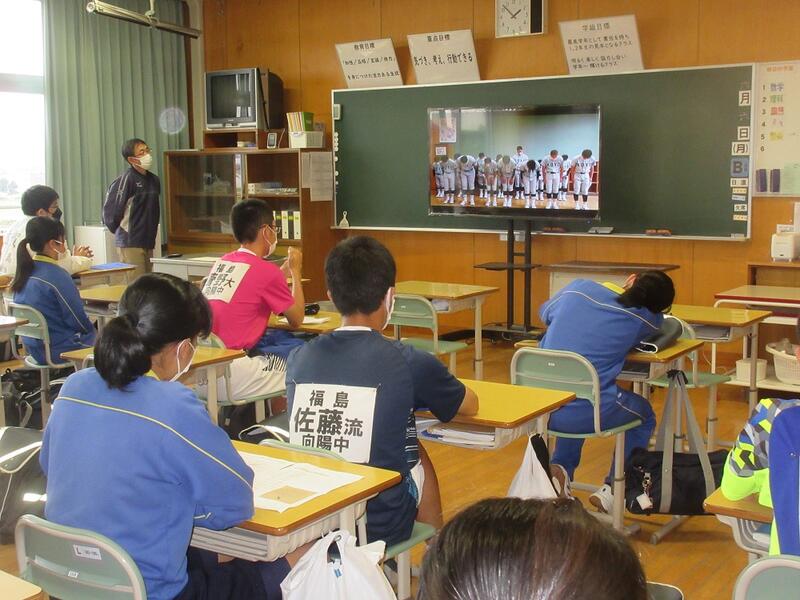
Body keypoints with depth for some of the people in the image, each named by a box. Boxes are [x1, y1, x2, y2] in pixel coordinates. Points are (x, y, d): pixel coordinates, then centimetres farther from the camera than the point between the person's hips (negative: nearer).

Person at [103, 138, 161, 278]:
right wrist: (118, 230, -1)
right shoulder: (126, 179, -13)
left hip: (148, 242, 7)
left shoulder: (154, 180, 10)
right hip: (130, 243, -7)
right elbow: (111, 207, -13)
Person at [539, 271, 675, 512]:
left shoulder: (578, 288, 3)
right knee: (644, 415, 27)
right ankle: (612, 490, 25)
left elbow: (544, 312, 23)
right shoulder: (641, 318, -3)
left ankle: (560, 466, 20)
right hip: (587, 414, -3)